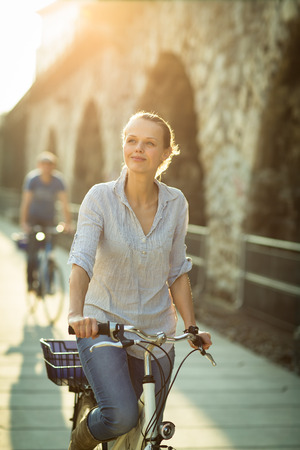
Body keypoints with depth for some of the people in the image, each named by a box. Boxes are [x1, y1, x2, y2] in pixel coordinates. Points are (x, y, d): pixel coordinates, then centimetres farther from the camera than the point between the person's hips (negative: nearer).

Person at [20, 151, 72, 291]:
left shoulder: (58, 180, -13)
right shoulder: (32, 178, -16)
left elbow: (64, 202, -16)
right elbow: (26, 201, -20)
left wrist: (68, 222, -25)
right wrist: (23, 222, -27)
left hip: (49, 218, 2)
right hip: (33, 218, -2)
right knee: (32, 251, -12)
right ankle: (30, 282, -2)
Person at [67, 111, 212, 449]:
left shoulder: (176, 203, -3)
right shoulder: (100, 197, -13)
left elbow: (177, 272, 6)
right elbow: (81, 260, -24)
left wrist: (192, 327, 0)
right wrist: (77, 312, -41)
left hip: (156, 334, 4)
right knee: (121, 416, -23)